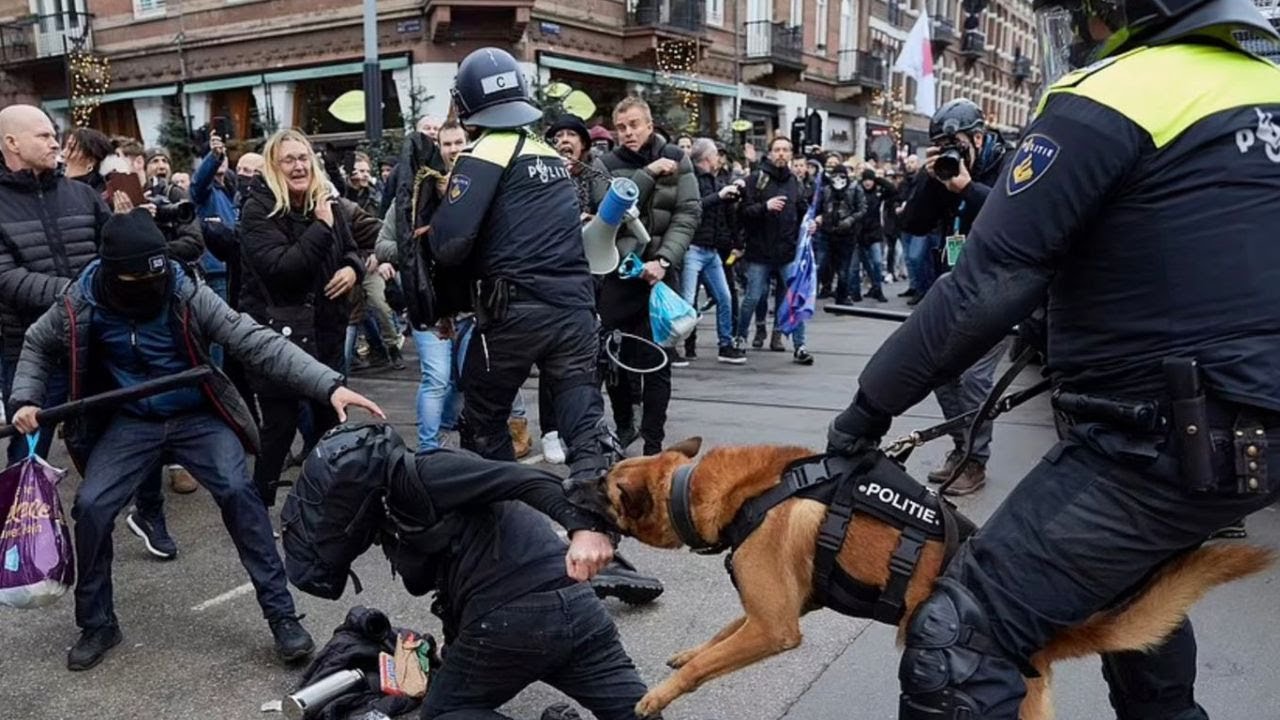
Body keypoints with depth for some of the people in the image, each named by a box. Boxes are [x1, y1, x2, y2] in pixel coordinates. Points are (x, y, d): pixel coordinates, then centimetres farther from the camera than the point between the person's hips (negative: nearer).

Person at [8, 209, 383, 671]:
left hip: (198, 417, -3)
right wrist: (27, 399, -5)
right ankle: (97, 624, 15)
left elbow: (257, 343, -27)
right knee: (90, 506, -10)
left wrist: (328, 385, -38)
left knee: (237, 490, -23)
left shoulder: (189, 296, -20)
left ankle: (282, 614, -12)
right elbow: (37, 347, 12)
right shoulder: (80, 306, -12)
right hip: (130, 423, 3)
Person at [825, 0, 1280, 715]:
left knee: (957, 638, -9)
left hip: (1166, 442, -9)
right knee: (1135, 576, 35)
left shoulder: (1106, 101, -14)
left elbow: (988, 285, -18)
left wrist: (871, 404, -9)